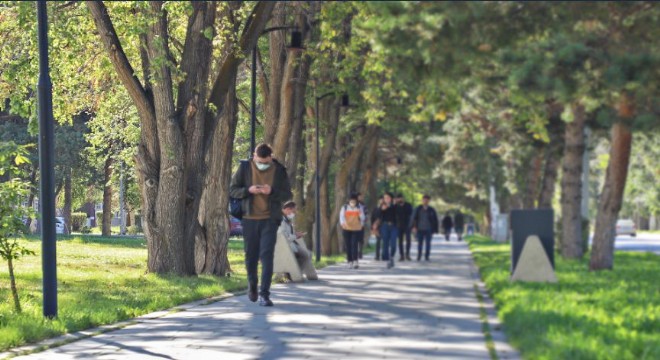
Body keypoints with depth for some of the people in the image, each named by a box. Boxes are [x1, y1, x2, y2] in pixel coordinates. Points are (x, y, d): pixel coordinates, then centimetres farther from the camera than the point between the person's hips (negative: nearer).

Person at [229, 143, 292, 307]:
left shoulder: (280, 170, -1)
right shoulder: (245, 169, -2)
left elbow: (287, 194, 0)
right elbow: (232, 190, 2)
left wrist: (272, 191, -20)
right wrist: (248, 190, -18)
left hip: (270, 220, -1)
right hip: (250, 219, 1)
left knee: (267, 255, -12)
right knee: (251, 256, 9)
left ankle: (264, 295, -12)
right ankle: (252, 286, 35)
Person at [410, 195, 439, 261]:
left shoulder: (431, 210, 3)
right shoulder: (418, 209, 0)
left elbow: (435, 221, 7)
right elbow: (413, 218, -4)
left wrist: (435, 230, 3)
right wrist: (413, 227, -15)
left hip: (428, 230, 0)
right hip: (420, 229, 0)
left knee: (428, 243, 1)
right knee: (420, 243, 1)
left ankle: (427, 256, 10)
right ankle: (419, 256, 11)